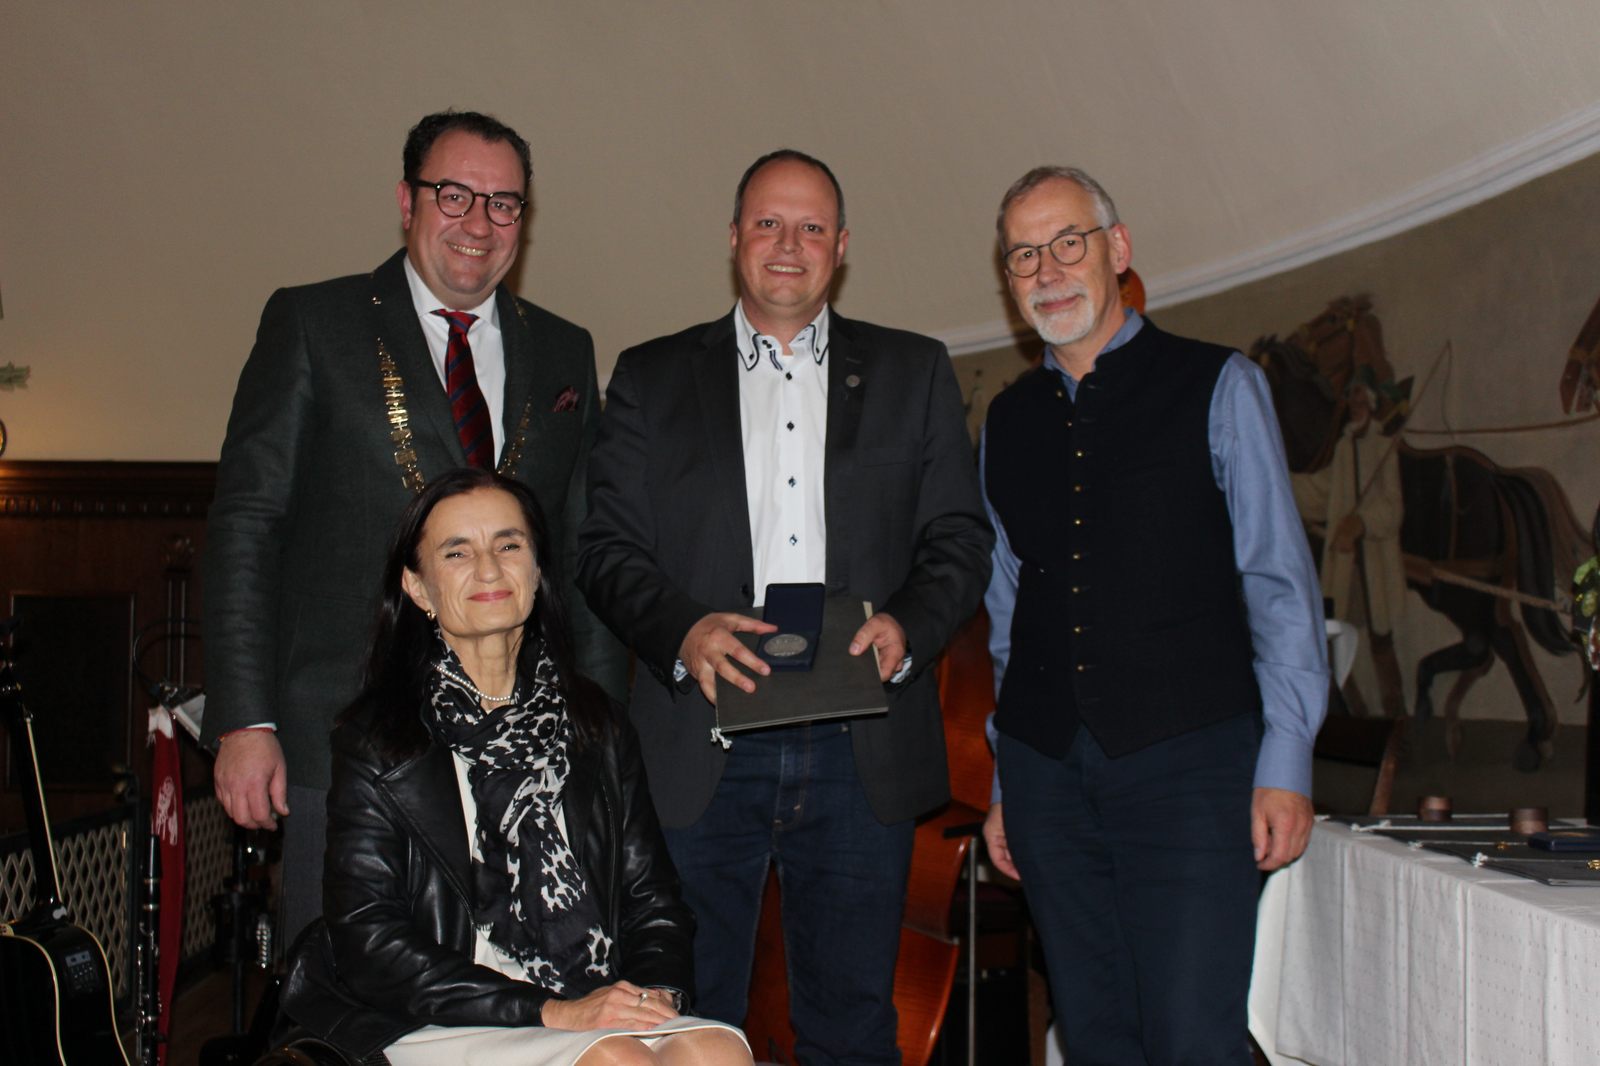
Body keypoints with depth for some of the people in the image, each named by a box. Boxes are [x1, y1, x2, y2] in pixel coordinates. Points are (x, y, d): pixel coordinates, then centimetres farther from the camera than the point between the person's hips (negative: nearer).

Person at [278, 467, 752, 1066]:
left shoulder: (596, 728, 15)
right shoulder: (376, 741, 2)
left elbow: (651, 894, 15)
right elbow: (366, 943, -5)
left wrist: (657, 987, -9)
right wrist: (548, 1010, -14)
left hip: (599, 1008, 4)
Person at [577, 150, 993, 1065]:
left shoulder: (915, 374, 13)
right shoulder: (652, 379, 11)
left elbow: (962, 541, 8)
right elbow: (609, 550, 5)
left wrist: (909, 626, -12)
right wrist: (681, 630, -14)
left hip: (861, 756, 1)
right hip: (701, 753, 0)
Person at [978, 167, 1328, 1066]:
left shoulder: (1217, 386, 2)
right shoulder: (1007, 420, 14)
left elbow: (1279, 582, 0)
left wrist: (1286, 761, -8)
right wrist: (1004, 782, 15)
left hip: (1188, 757, -4)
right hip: (1048, 770, 4)